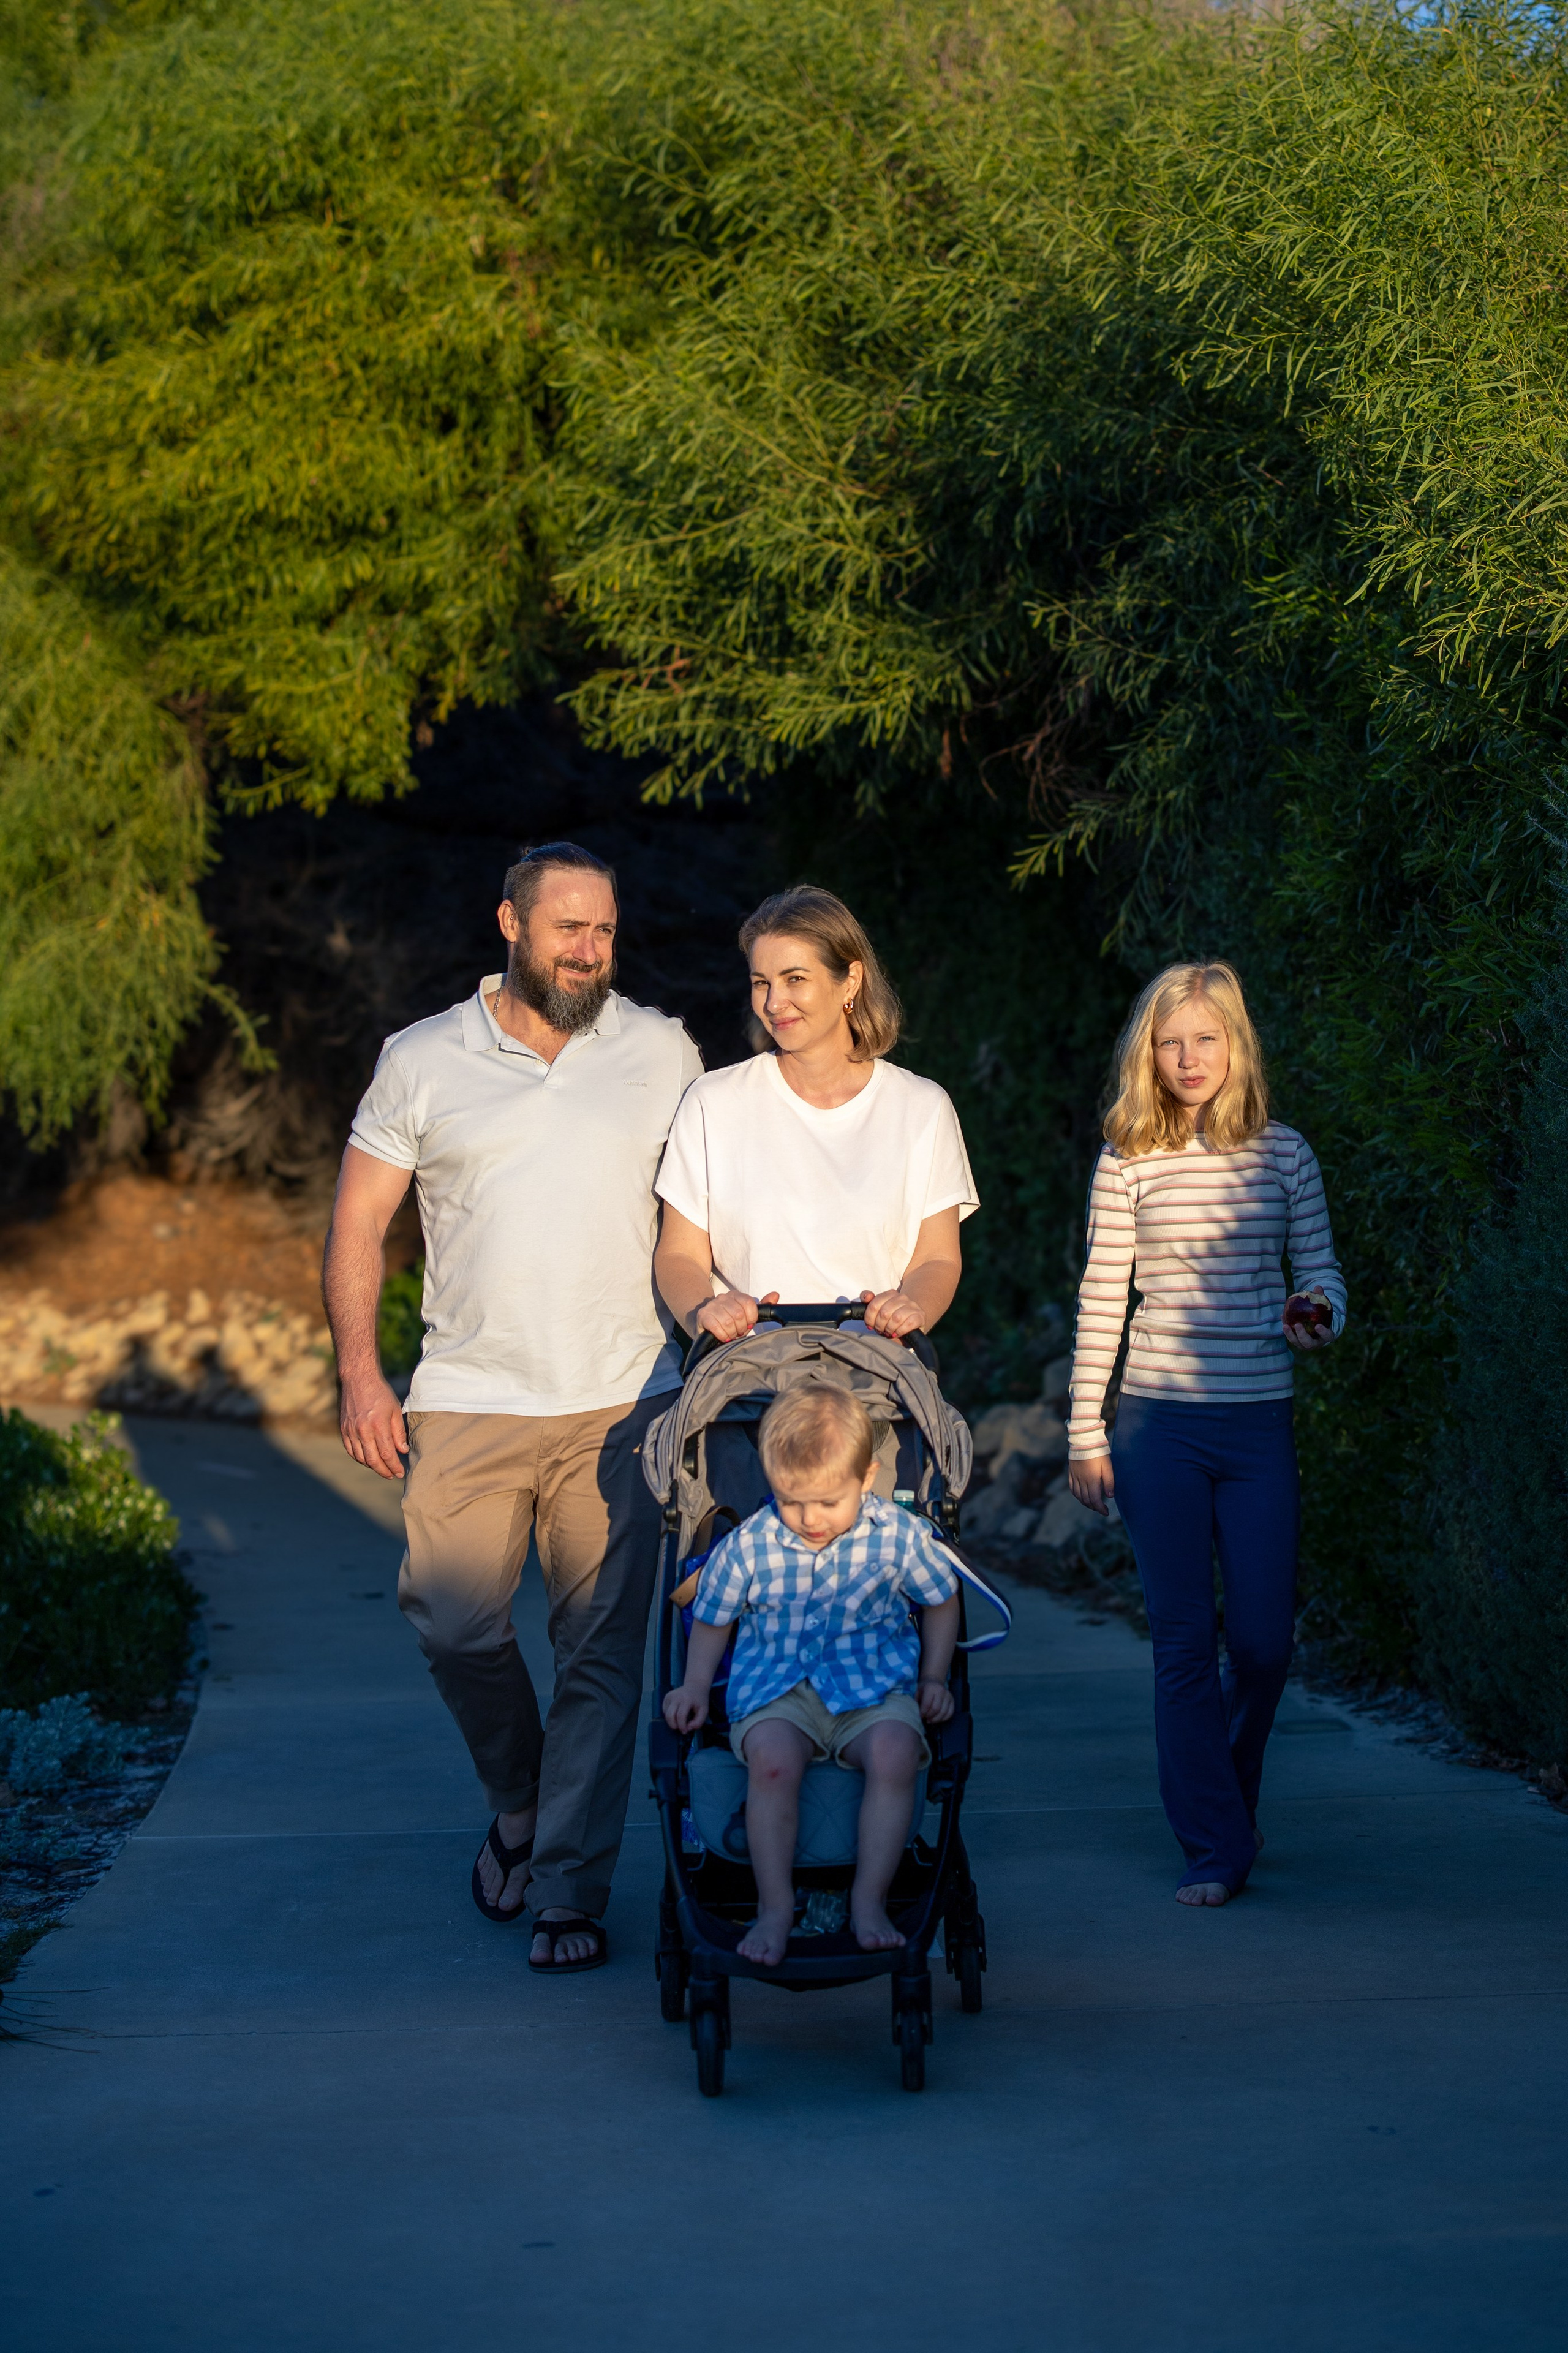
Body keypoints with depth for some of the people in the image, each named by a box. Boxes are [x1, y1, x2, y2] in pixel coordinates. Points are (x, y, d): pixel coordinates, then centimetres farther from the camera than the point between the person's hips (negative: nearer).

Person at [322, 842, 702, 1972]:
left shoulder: (663, 1053, 7)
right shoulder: (421, 1063, 5)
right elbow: (358, 1223, 7)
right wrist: (361, 1374, -3)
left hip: (621, 1402, 0)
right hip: (467, 1402, 0)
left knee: (604, 1649, -3)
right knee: (456, 1624, -4)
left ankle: (569, 1889, 5)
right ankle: (519, 1803, 25)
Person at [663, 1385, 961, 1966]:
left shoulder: (899, 1536, -2)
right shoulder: (746, 1547, -2)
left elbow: (941, 1600, 16)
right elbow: (712, 1619, 16)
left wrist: (933, 1679, 9)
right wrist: (695, 1688, 7)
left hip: (874, 1689, 0)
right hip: (776, 1693, 0)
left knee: (895, 1753, -33)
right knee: (772, 1758, -34)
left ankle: (869, 1901, -24)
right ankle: (775, 1906, -23)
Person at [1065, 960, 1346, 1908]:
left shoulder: (1284, 1155, 4)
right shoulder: (1127, 1164, 2)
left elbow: (1321, 1273, 10)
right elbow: (1102, 1300, 4)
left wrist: (1319, 1317, -14)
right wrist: (1086, 1433, 3)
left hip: (1259, 1423, 1)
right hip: (1160, 1425, -1)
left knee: (1264, 1641, 2)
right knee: (1185, 1641, 0)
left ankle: (1232, 1789, 30)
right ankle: (1216, 1846, 7)